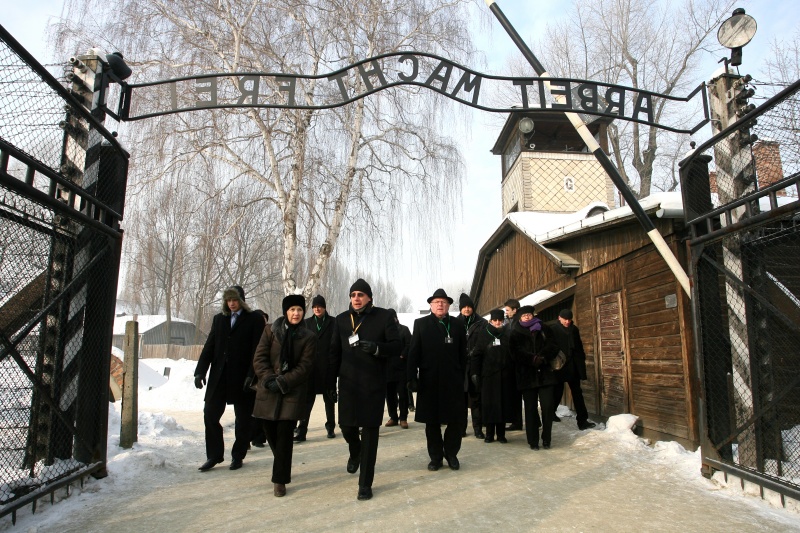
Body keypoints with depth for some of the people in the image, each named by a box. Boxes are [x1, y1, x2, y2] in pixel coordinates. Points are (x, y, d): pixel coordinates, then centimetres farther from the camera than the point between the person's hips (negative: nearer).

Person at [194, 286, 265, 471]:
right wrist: (200, 371, 0)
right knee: (210, 414, 4)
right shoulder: (219, 319, 12)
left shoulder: (254, 320, -4)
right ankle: (214, 455, 20)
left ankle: (238, 456, 23)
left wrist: (251, 375, -17)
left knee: (243, 419, 7)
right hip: (219, 377, 5)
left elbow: (257, 350, -9)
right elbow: (209, 346, 9)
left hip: (242, 378, -4)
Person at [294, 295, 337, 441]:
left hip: (327, 367, -1)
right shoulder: (307, 323, 8)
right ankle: (301, 430, 4)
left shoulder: (333, 323, 0)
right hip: (310, 366, 1)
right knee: (307, 398, 1)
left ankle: (330, 427, 22)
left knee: (329, 398, 11)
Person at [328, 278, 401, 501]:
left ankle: (365, 483, 13)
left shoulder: (384, 317, -2)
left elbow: (396, 348, -5)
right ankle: (355, 451, 43)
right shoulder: (342, 319, 7)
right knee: (346, 426, 6)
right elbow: (335, 353, 9)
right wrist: (331, 382, 7)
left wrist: (376, 348, -24)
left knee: (370, 430, 1)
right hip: (348, 383, 3)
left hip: (374, 384, -2)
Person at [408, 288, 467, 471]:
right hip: (429, 381, 0)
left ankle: (451, 453, 25)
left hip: (453, 381, 1)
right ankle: (435, 456, 23)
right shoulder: (421, 324, 3)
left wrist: (462, 377, 1)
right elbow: (414, 353, -2)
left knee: (456, 420, 5)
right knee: (432, 421, 9)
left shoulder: (458, 324, 6)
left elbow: (463, 354, 5)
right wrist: (412, 377, -8)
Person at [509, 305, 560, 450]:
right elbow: (516, 352, -5)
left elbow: (553, 347, 3)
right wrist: (533, 359, -19)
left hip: (545, 374, 1)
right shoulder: (516, 333, 8)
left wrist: (542, 357, -14)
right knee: (530, 409, 3)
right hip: (527, 376, -1)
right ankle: (533, 441, 11)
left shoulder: (544, 329, 13)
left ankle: (546, 439, 13)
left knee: (548, 407, -2)